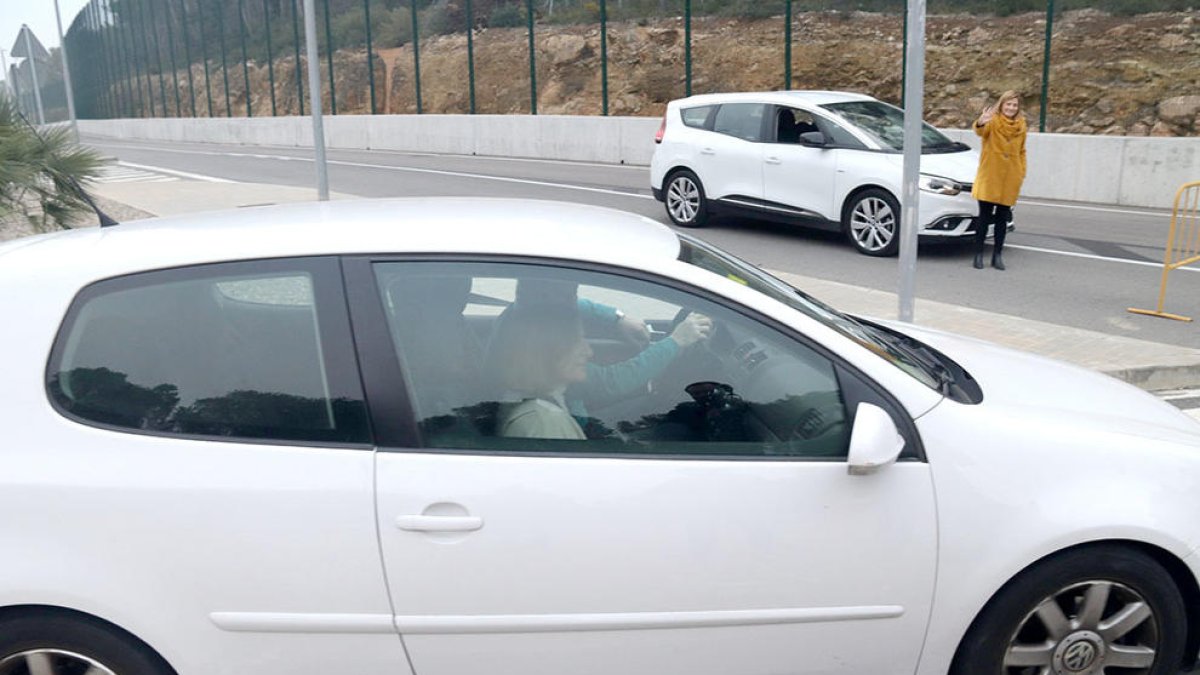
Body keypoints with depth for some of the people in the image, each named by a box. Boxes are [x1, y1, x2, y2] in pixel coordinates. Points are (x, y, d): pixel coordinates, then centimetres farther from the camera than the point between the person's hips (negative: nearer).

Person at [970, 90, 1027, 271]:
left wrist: (1022, 172, 9)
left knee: (1002, 217, 8)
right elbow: (981, 132, -31)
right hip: (989, 176, -4)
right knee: (985, 215, -2)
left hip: (1010, 178, 4)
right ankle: (979, 254, 6)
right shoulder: (993, 121, -8)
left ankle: (997, 255, 15)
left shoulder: (1021, 125, 7)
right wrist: (981, 123, -54)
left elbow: (1021, 151, 17)